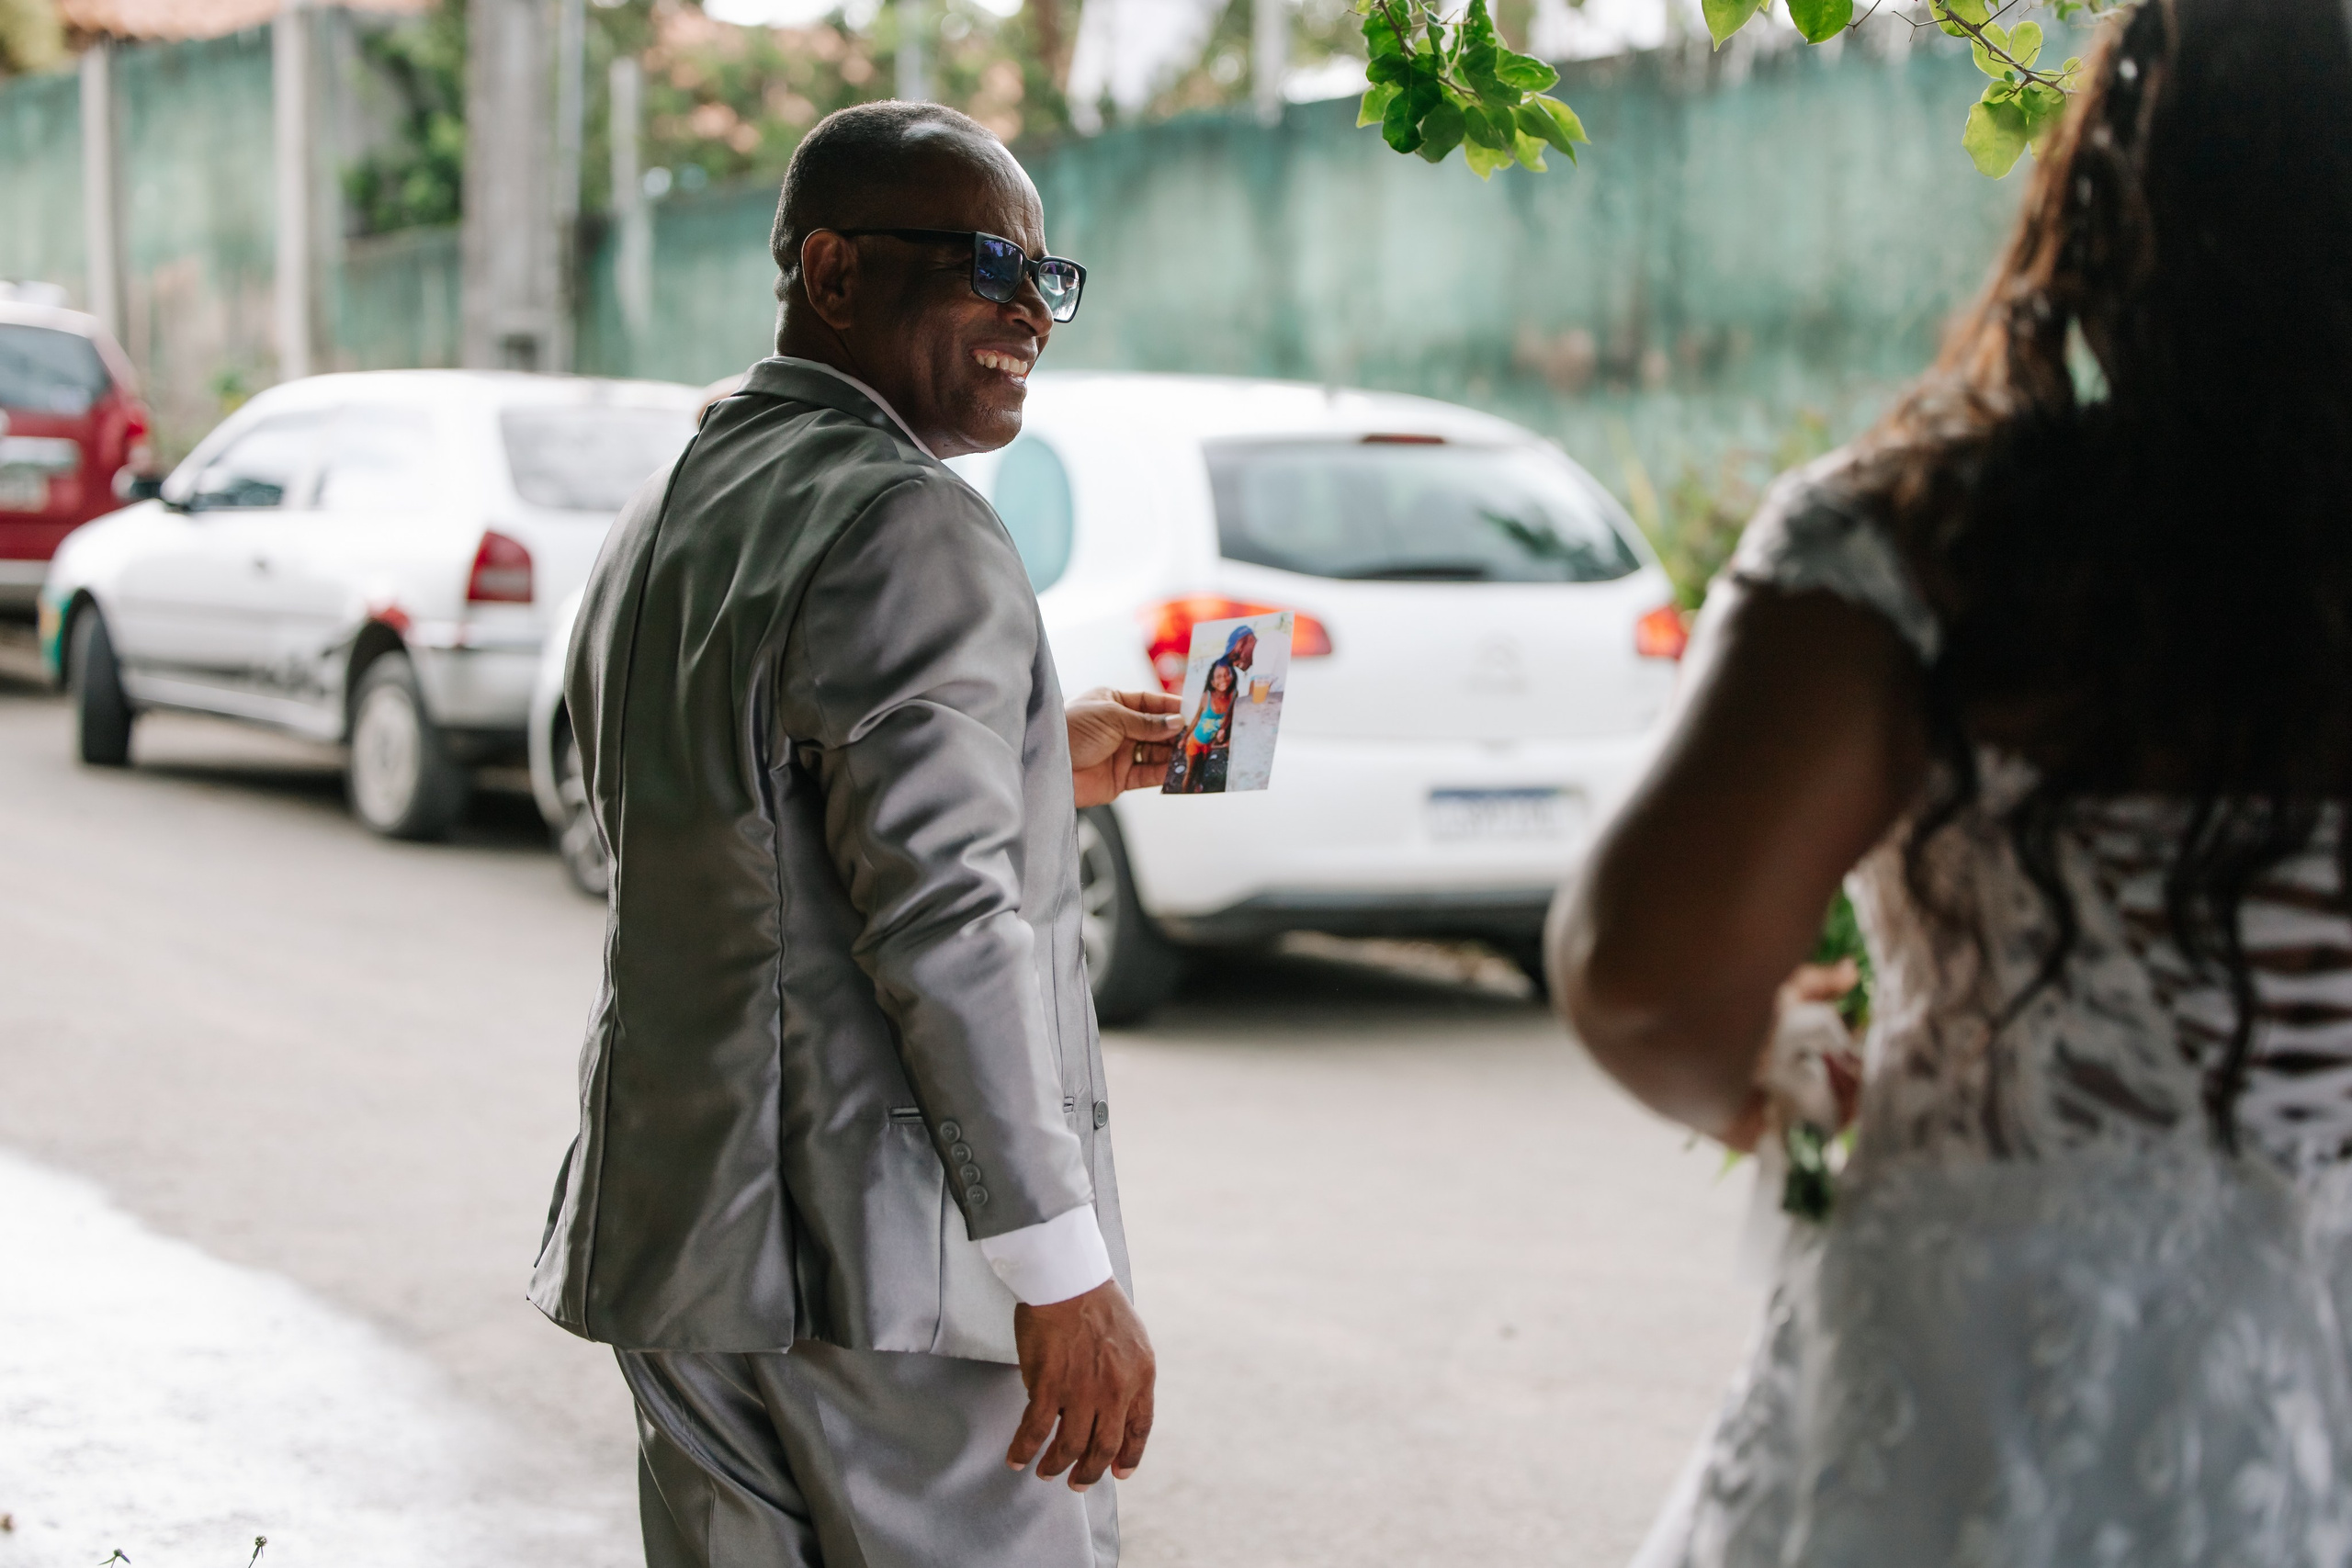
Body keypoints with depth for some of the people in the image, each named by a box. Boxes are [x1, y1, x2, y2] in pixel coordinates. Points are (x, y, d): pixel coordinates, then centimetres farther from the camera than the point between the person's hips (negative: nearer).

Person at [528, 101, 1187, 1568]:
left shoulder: (662, 522, 17)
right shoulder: (909, 528, -13)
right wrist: (1064, 1269, -19)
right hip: (889, 1257, -9)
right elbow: (943, 919, -20)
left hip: (676, 1232, 9)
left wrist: (1033, 770, 24)